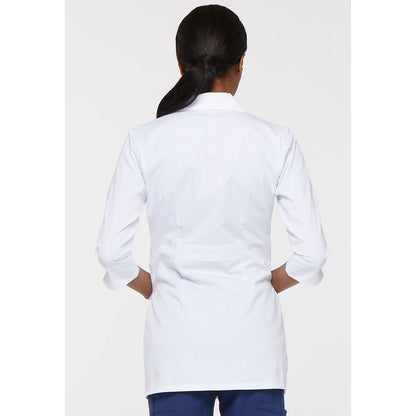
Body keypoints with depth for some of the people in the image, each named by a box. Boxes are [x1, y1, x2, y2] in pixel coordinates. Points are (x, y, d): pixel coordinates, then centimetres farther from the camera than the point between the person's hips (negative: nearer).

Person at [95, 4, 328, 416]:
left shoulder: (146, 140, -3)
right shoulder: (276, 141, -3)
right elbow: (311, 251, -4)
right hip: (253, 344, 0)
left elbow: (111, 250, -4)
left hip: (178, 341, 0)